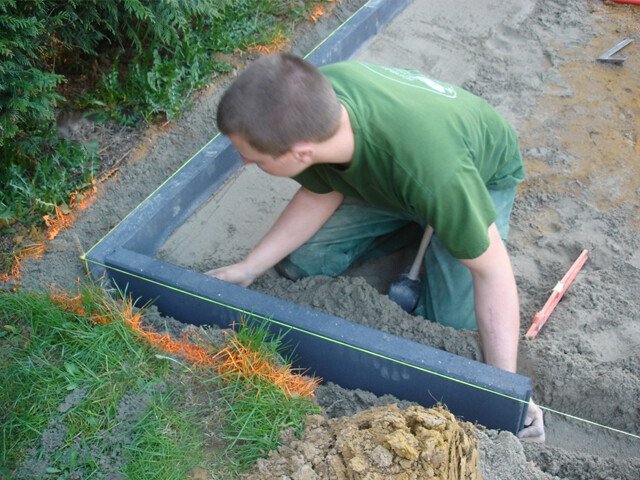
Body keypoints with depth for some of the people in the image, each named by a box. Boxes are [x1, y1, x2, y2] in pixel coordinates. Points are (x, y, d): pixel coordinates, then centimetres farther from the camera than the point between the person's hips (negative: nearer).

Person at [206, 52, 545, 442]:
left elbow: (491, 270, -34)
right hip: (384, 178, 4)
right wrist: (247, 269, -14)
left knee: (453, 325, -17)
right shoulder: (311, 101, -31)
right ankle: (412, 223, 14)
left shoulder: (429, 168, -48)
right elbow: (321, 194, -11)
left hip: (482, 177, -4)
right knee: (299, 259, -5)